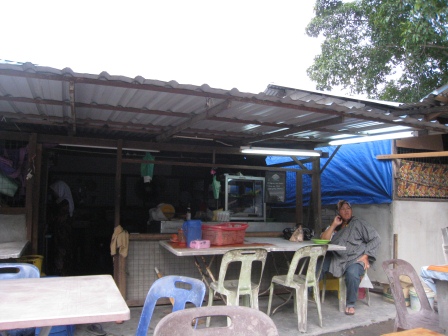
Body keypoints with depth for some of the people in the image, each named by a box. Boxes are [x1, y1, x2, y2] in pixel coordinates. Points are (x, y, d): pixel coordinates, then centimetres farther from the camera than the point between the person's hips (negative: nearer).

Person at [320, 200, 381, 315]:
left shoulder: (358, 223, 4)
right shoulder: (336, 227, 19)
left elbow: (376, 239, -1)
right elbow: (323, 239, 6)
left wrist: (366, 256, -10)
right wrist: (334, 225, 0)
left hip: (355, 259, -5)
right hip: (336, 258, 5)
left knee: (352, 273, -36)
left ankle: (350, 304, -15)